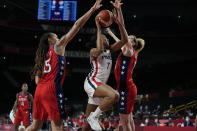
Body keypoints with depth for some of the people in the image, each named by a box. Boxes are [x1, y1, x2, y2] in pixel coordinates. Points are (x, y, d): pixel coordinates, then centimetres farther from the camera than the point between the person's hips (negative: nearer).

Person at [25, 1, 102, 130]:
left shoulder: (41, 56, 23)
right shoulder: (58, 46, 6)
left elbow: (37, 80, 17)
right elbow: (77, 25, 3)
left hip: (40, 90, 7)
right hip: (52, 89, -7)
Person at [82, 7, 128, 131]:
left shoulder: (109, 50, 16)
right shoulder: (93, 51, -4)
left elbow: (124, 40, 8)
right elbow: (99, 49, -30)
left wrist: (118, 22, -3)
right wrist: (99, 28, -24)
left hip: (100, 85, 8)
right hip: (92, 82, -8)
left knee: (89, 120, 10)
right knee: (114, 95, -33)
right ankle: (94, 117, -22)